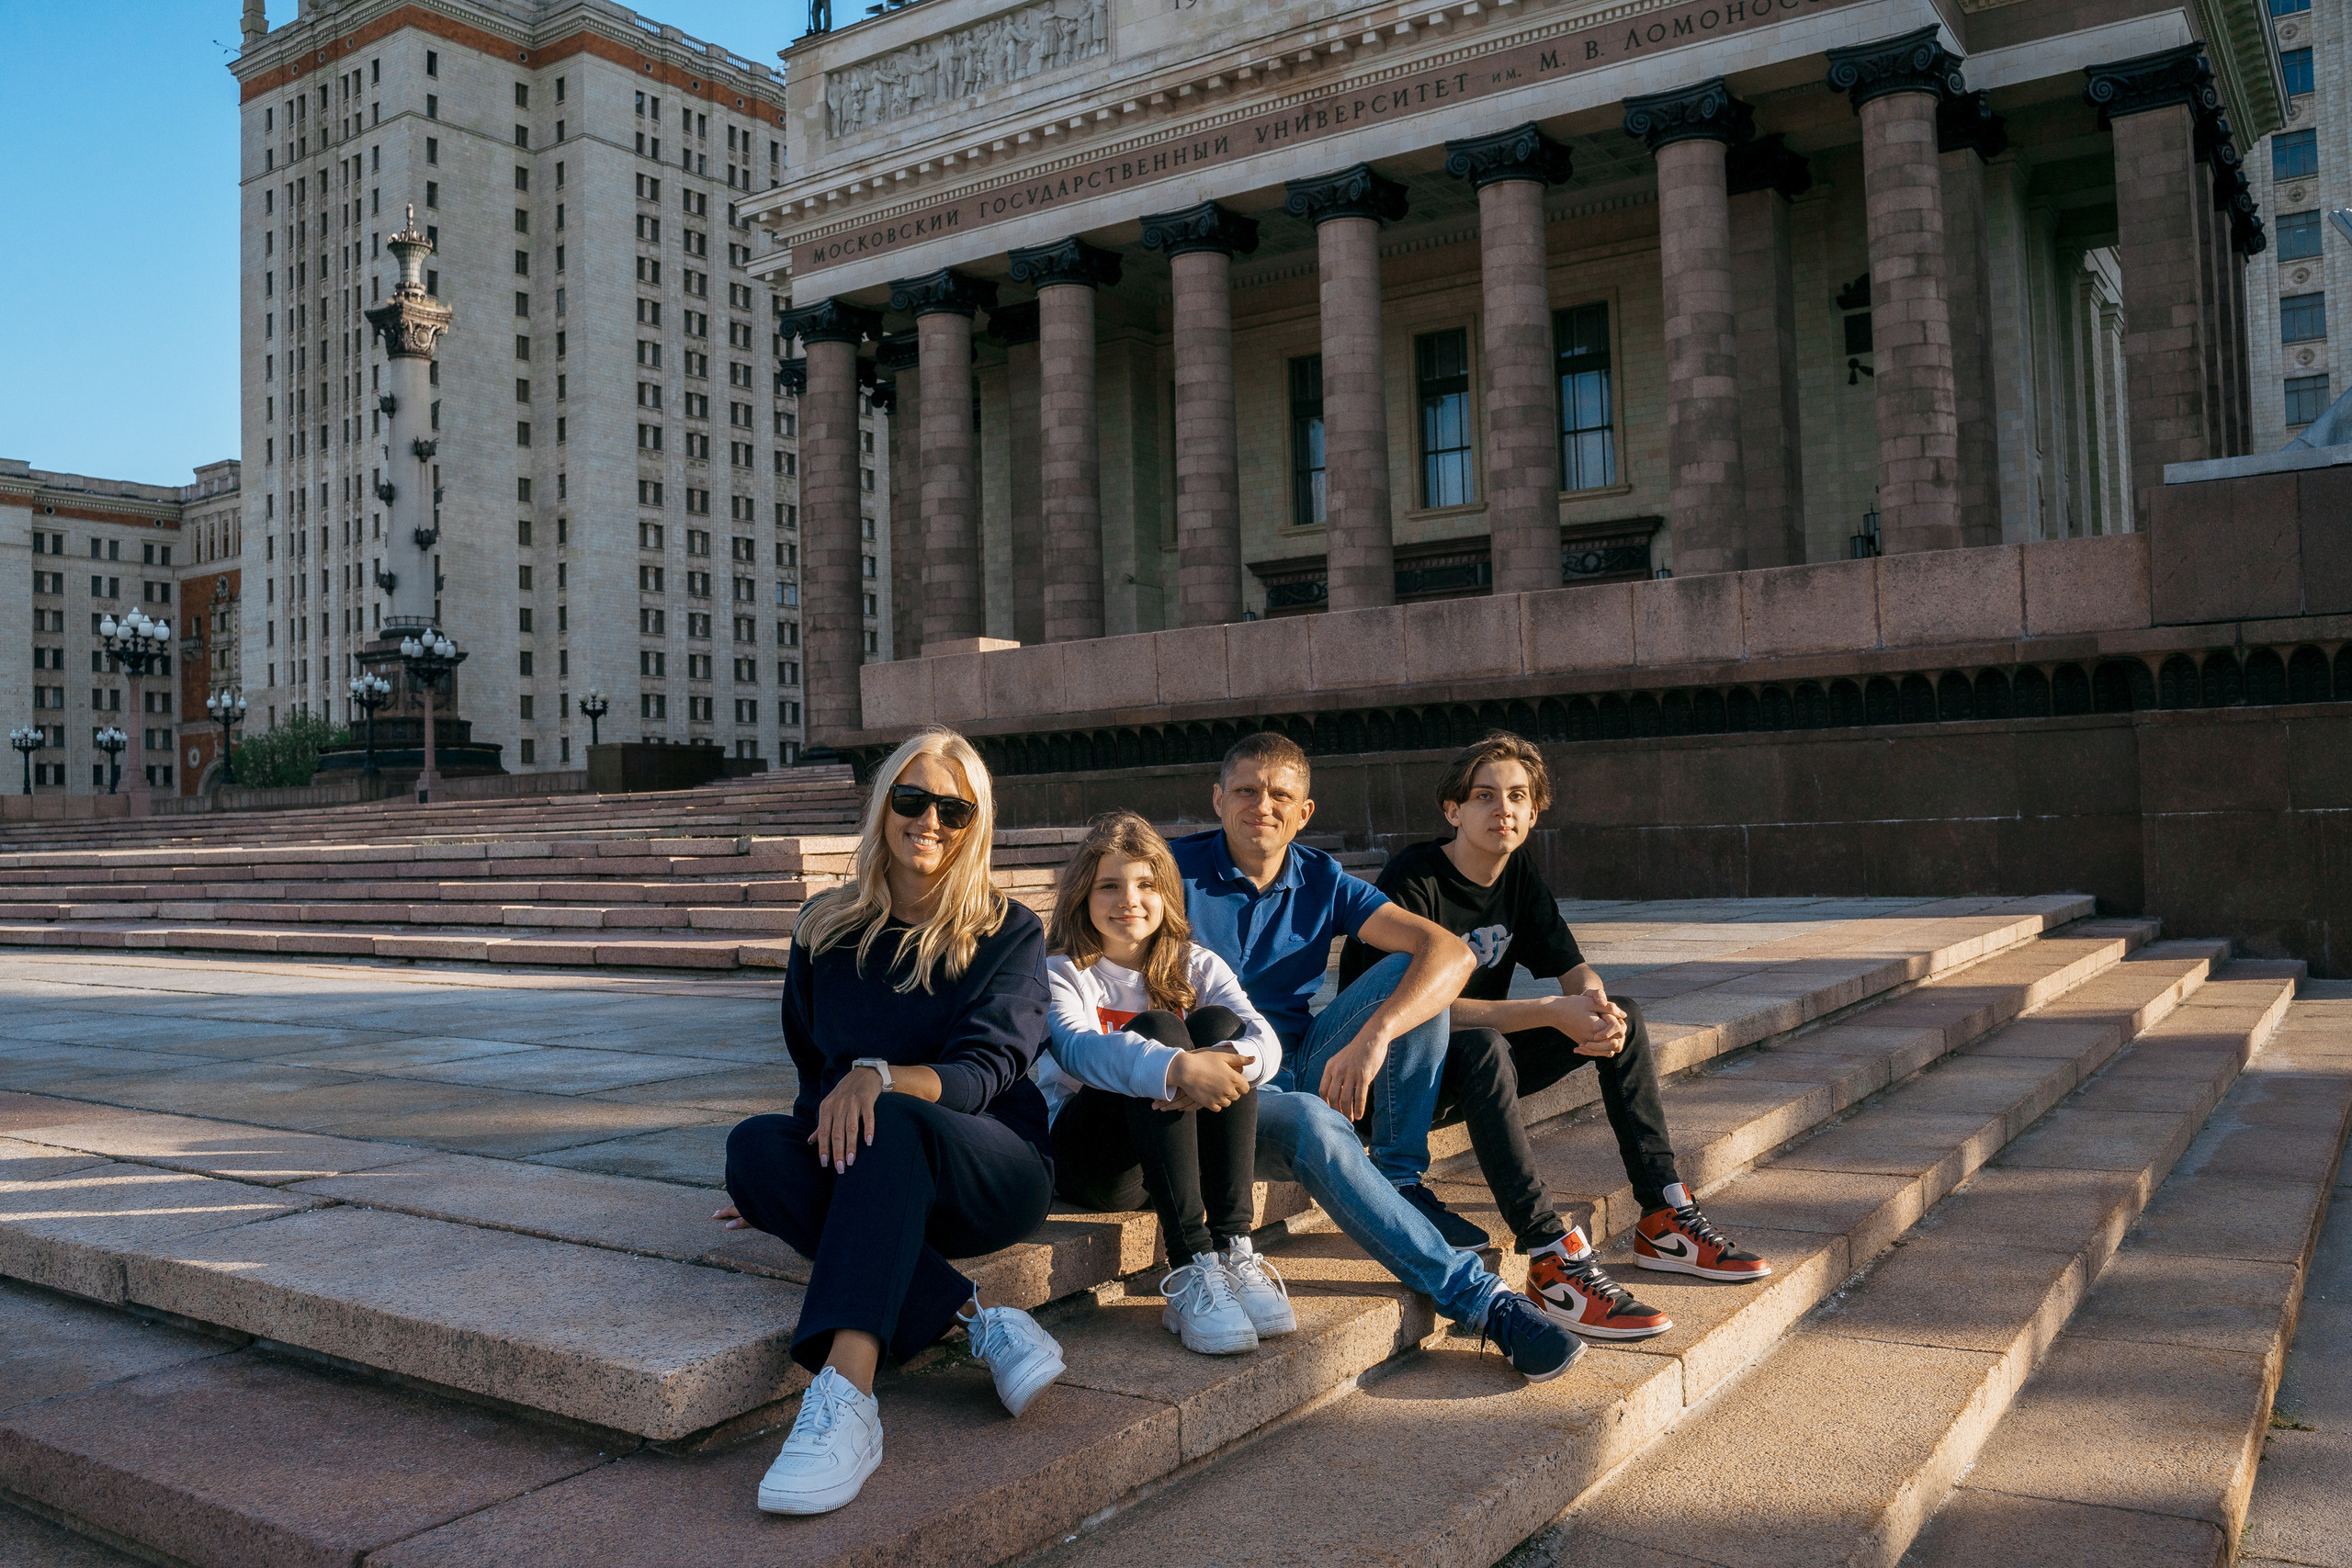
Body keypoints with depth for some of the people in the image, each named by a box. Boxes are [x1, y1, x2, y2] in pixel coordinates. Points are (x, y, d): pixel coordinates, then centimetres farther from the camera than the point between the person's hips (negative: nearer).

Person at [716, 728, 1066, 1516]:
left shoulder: (1008, 933, 0)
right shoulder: (828, 928, 10)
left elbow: (984, 1070, -13)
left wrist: (880, 1078, -32)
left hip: (992, 1168, -3)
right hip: (869, 1180, 3)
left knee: (891, 1123, -36)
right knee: (752, 1146, -28)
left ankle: (846, 1394, -49)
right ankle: (975, 1320, -34)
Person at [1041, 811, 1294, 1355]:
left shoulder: (1195, 967, 9)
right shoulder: (1059, 973, -1)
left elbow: (1263, 1039, -11)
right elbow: (1078, 1049, -25)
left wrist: (1223, 1063, -36)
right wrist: (1176, 1067, -44)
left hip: (1180, 1156, 3)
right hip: (1085, 1156, -3)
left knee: (1219, 1024, -21)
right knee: (1158, 1029, -27)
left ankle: (1234, 1252, -30)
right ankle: (1191, 1271, -38)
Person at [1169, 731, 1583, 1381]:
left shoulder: (1323, 882, 2)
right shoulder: (1177, 871, -5)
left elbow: (1451, 953, -11)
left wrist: (1373, 1036, -29)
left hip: (1305, 1068, 4)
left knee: (1411, 967, -14)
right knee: (1313, 1123, -37)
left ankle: (1402, 1181, -11)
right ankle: (1478, 1294, -34)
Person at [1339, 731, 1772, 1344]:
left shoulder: (1520, 876, 4)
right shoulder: (1414, 880, -20)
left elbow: (1576, 972, 4)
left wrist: (1600, 1010, -22)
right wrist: (1550, 1013, -31)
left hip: (1482, 1069, 8)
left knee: (1626, 1019, -3)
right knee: (1480, 1046, -39)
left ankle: (1664, 1222, -4)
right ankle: (1554, 1261, -40)